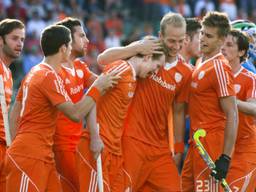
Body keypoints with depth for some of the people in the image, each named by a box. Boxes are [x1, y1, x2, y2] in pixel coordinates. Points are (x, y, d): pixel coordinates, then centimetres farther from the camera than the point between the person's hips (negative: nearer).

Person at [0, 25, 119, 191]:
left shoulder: (34, 73, 14)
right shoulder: (50, 76, -14)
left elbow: (15, 116, 18)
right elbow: (76, 113, -20)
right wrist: (98, 87, -11)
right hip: (30, 158, -9)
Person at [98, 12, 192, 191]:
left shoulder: (185, 72, 4)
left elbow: (178, 112, 11)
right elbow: (102, 59, -12)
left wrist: (179, 150, 10)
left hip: (160, 147, 4)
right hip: (132, 141, -4)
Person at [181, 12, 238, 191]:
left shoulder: (219, 67, -15)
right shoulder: (201, 63, 13)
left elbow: (232, 115, -18)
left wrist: (225, 157, -22)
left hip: (211, 143, -9)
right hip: (197, 141, 9)